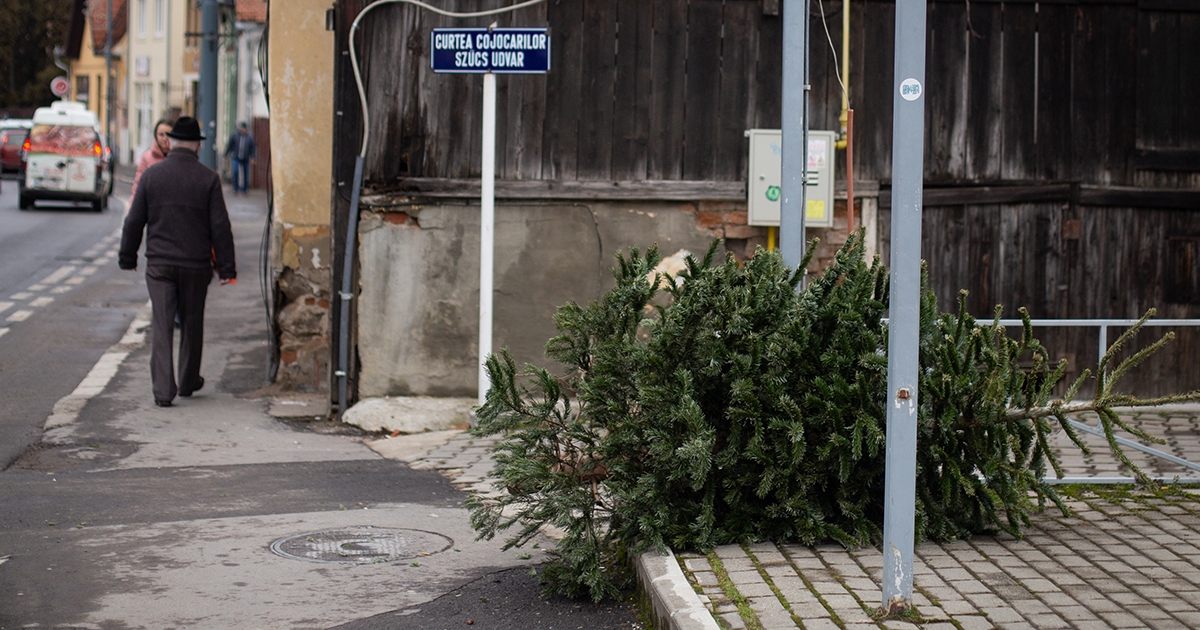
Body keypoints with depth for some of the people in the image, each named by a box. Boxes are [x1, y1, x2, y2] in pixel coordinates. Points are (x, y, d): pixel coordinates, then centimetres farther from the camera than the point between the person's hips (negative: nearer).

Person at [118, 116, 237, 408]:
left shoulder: (151, 174, -1)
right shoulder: (208, 179, -5)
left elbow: (134, 220, 4)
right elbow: (220, 226, -4)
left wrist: (127, 256, 16)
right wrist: (226, 267, 1)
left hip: (159, 263, 0)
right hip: (196, 264, 0)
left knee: (161, 326, 1)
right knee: (191, 324, 15)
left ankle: (162, 388, -7)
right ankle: (188, 381, 28)